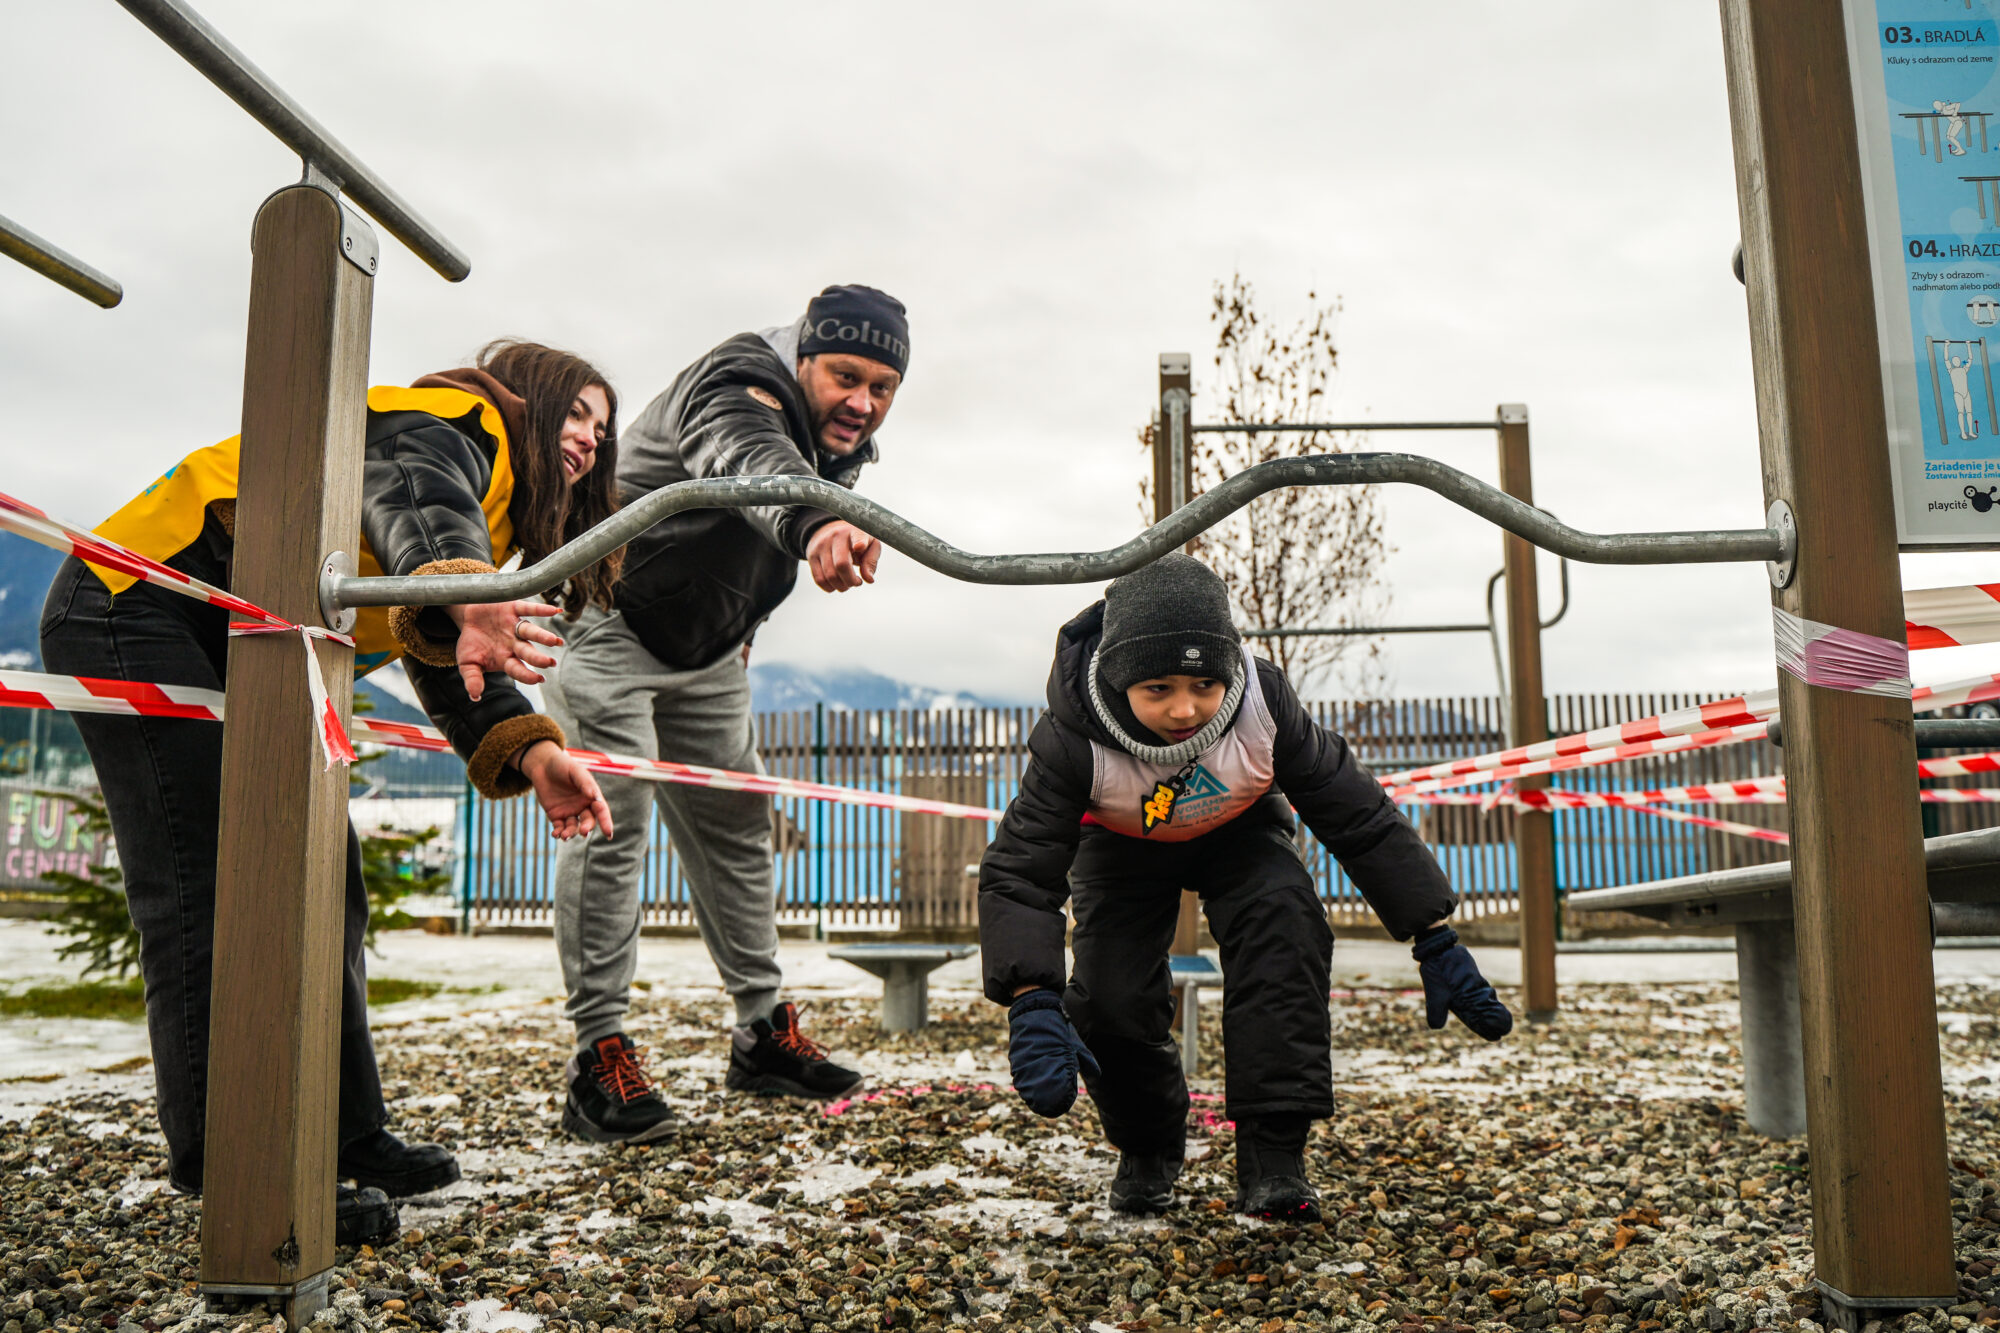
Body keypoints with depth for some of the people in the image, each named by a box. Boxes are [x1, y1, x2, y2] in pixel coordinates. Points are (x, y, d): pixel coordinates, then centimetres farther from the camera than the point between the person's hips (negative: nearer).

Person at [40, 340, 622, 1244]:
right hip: (136, 605, -10)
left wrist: (530, 752, -17)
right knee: (210, 893, -14)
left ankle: (347, 1142, 15)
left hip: (233, 660, 10)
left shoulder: (488, 529, 17)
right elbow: (412, 495, -37)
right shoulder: (453, 423, -11)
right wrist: (463, 587, -60)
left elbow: (452, 665, 3)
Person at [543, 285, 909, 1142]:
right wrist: (816, 526, -76)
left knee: (735, 828, 10)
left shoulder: (843, 441, -1)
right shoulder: (738, 393, -29)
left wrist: (739, 629, 15)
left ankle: (762, 1031, 20)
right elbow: (753, 461, -55)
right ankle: (599, 1055, -8)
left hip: (705, 650, 8)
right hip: (608, 625, -8)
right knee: (611, 826, -16)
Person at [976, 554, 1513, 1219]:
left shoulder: (1264, 703, -33)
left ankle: (1273, 1157, -21)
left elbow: (1358, 819, -22)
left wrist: (1437, 943, -23)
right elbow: (1018, 871, -38)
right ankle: (1147, 1146, 12)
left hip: (1240, 829, 1)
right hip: (1122, 844, 0)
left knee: (1283, 922, -29)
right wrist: (1033, 1007, -53)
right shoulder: (1074, 738, -37)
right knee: (1109, 999, -20)